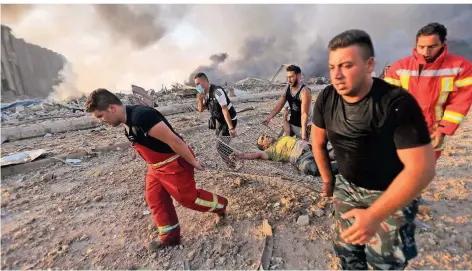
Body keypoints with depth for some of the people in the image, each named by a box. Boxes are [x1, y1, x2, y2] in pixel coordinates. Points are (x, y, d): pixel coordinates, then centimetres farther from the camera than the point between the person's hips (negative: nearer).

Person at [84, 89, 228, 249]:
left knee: (187, 197, 5)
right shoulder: (128, 123, 3)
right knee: (154, 200, 14)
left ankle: (220, 205, 31)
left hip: (174, 163, -9)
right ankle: (170, 236, 29)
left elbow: (174, 140, -29)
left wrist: (192, 162, -20)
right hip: (156, 166, 10)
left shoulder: (141, 116, -31)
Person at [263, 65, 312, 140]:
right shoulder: (287, 89, -2)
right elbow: (279, 105, -3)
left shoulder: (304, 91, -23)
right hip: (291, 123, 7)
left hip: (302, 126, -6)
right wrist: (269, 117, -19)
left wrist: (304, 133, -28)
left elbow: (304, 114, -26)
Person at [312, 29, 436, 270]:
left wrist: (374, 215, -32)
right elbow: (318, 141, 3)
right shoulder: (326, 99, -13)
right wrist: (327, 178, 11)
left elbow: (422, 168, -27)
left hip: (392, 193, -3)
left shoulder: (398, 103, -27)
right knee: (346, 249, 14)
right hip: (347, 186, 4)